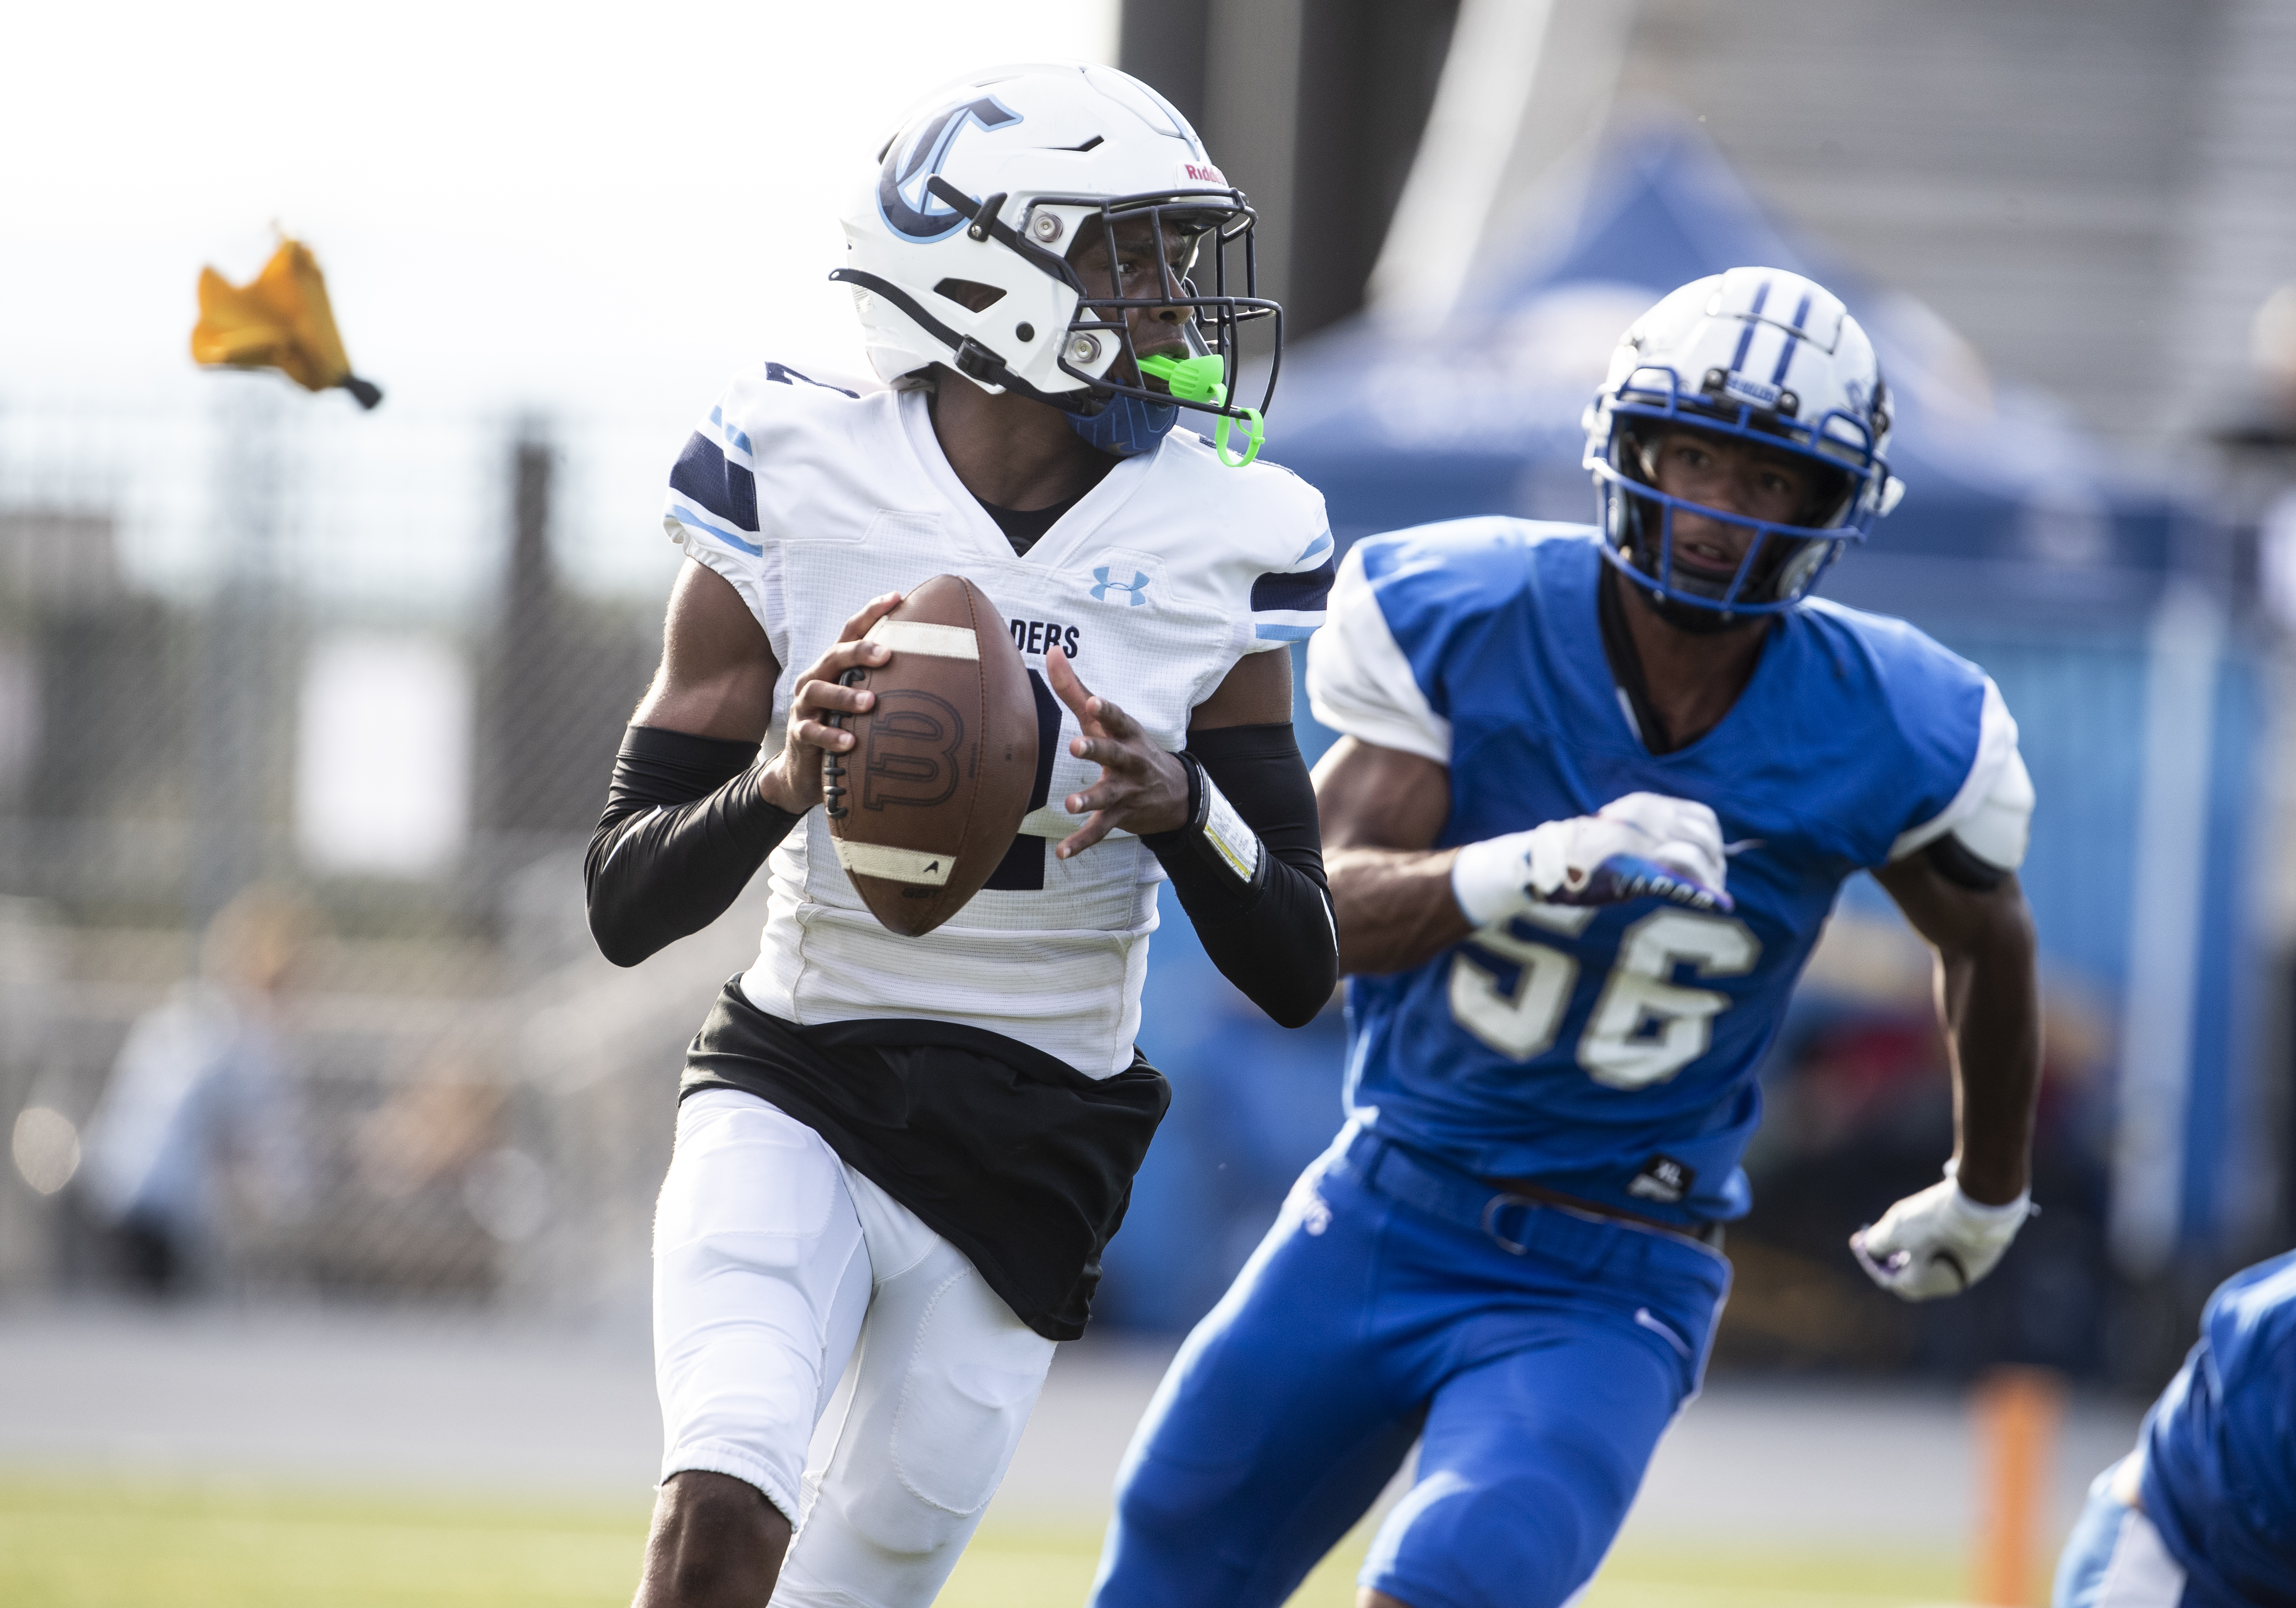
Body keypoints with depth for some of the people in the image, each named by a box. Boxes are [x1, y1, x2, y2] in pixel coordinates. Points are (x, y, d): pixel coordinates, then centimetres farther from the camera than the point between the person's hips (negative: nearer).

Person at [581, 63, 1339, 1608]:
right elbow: (626, 902, -8)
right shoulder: (796, 495, -10)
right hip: (798, 1096, -2)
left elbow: (1301, 974, -4)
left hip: (1030, 1170, 2)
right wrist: (784, 780, -29)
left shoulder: (1209, 549, -5)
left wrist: (1182, 806, -24)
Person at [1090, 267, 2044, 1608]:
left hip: (1609, 1293, -2)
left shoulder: (1886, 736, -13)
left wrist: (1987, 1196, 23)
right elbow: (1324, 914, -21)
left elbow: (1988, 944, 8)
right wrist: (1528, 869, -41)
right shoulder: (1460, 617, -14)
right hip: (1383, 1222, 2)